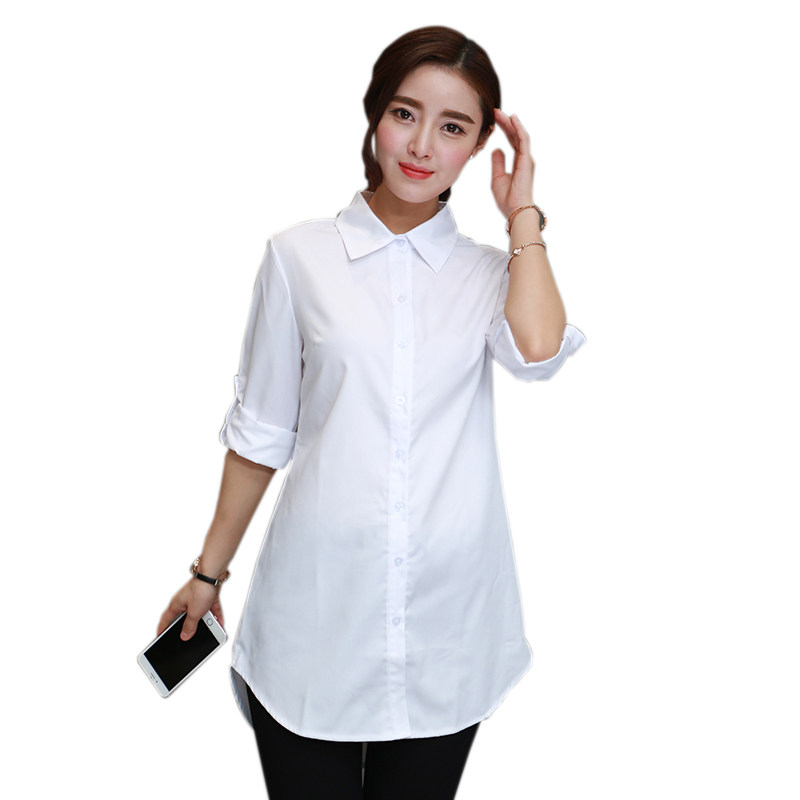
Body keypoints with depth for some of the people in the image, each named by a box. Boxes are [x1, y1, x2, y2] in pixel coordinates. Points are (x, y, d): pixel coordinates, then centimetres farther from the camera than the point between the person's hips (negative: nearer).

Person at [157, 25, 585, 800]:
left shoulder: (491, 271, 5)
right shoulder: (299, 256, 0)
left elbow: (538, 349, -18)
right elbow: (260, 431, 5)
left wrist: (521, 211, -6)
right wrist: (209, 571, 9)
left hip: (446, 625, 2)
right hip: (314, 616, -1)